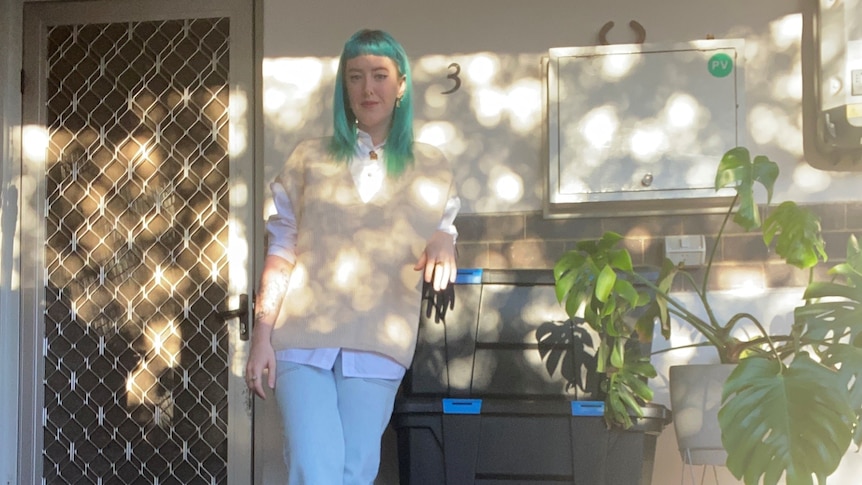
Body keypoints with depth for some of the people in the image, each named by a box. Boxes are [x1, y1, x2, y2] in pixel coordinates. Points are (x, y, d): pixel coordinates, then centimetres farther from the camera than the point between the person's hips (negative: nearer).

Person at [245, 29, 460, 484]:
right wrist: (261, 335, -2)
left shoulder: (430, 166, 10)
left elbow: (443, 228, 16)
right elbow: (281, 250, 5)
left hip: (377, 345, 1)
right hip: (303, 337, -1)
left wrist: (443, 246, -10)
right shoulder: (309, 157, 7)